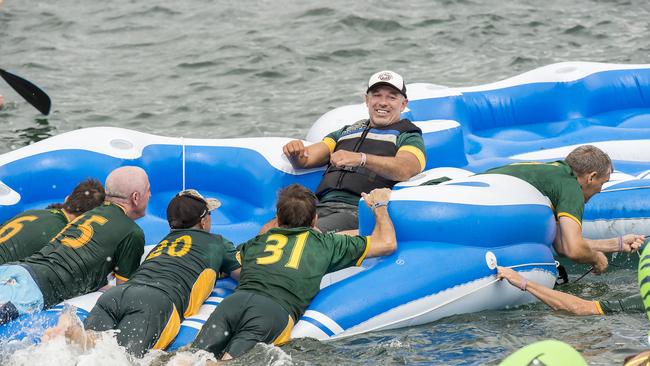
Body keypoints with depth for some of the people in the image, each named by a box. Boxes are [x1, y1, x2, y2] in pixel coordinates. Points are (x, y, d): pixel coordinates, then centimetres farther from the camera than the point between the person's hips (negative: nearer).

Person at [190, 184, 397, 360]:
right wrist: (379, 206, 53)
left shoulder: (258, 242, 34)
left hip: (235, 300, 2)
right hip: (276, 310, -2)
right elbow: (387, 243, 32)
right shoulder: (325, 243, 27)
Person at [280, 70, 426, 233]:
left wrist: (361, 159, -30)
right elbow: (305, 160, 22)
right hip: (321, 206, 5)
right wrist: (295, 153, -5)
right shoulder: (346, 133, 30)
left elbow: (404, 170, -12)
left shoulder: (409, 138, 12)